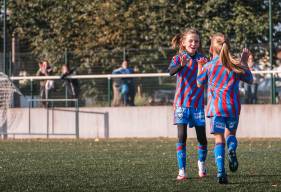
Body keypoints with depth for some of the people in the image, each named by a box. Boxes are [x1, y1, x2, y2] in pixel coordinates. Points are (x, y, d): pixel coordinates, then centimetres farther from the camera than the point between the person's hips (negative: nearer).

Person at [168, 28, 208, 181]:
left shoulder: (201, 59, 2)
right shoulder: (178, 58, -3)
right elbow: (171, 71, -24)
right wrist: (181, 65, -45)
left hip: (198, 103, 2)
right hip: (182, 103, -2)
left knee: (202, 136, 5)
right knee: (181, 136, -7)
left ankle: (201, 163, 30)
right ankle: (182, 170, -5)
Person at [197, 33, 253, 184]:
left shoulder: (208, 66, 0)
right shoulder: (236, 65, 5)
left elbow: (199, 84, 14)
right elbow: (249, 79, 19)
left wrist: (200, 67, 27)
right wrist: (244, 62, 27)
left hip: (216, 107, -1)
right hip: (233, 107, 2)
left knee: (219, 139, 0)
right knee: (231, 133, 21)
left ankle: (220, 171, -17)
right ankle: (232, 149, -15)